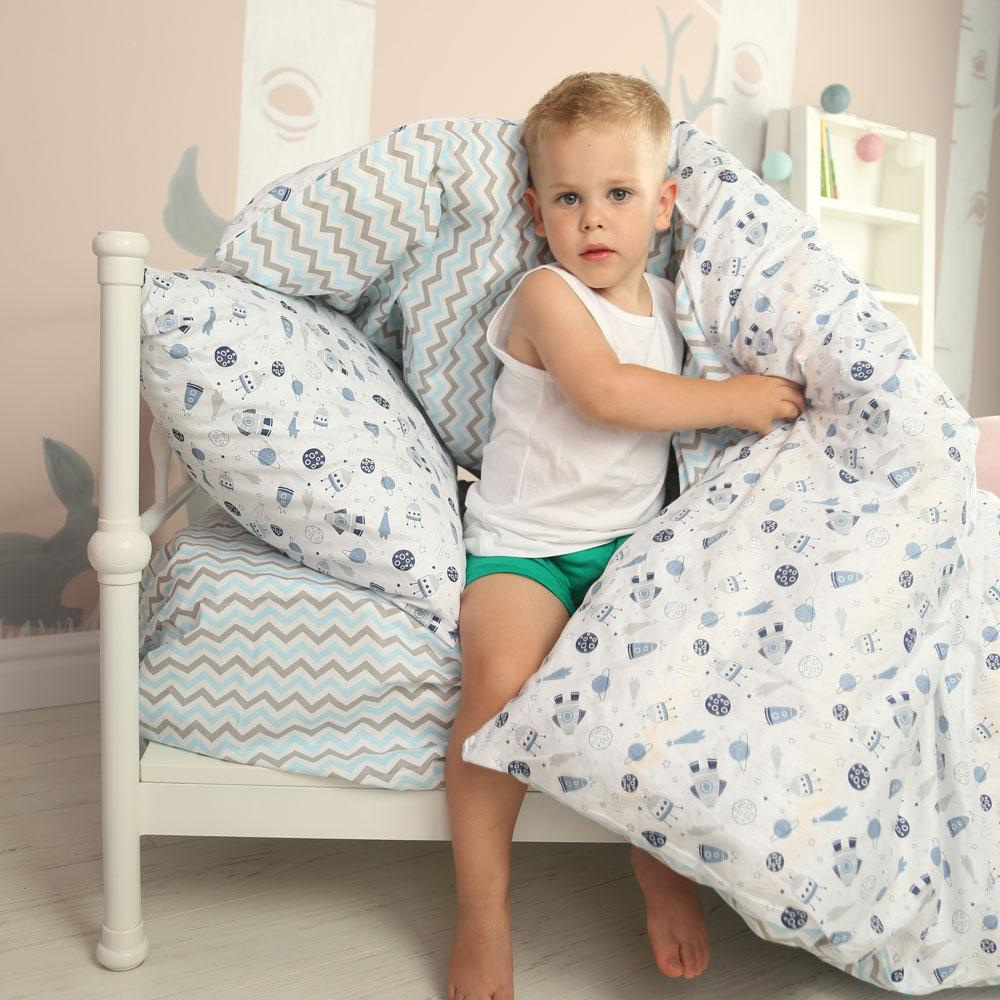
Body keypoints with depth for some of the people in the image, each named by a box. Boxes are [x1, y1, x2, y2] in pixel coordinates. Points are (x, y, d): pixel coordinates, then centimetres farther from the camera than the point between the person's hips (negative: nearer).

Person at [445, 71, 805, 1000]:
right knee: (500, 674, -30)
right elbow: (606, 393, -22)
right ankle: (482, 911, -12)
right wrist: (735, 399, -14)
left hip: (629, 541, 5)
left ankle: (662, 869, -2)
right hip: (522, 545, -4)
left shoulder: (671, 301, 14)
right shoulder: (546, 294, -6)